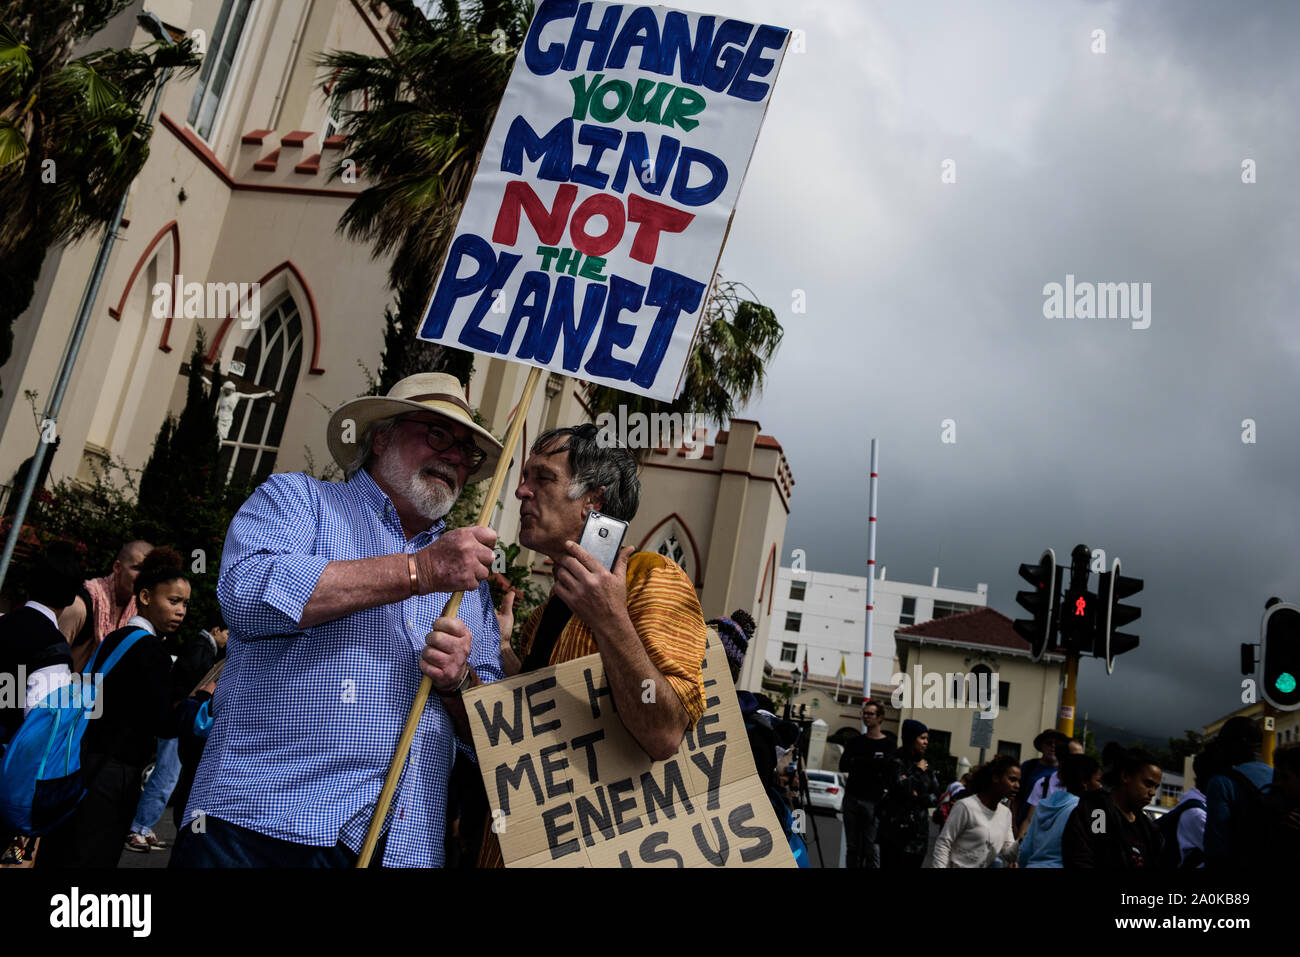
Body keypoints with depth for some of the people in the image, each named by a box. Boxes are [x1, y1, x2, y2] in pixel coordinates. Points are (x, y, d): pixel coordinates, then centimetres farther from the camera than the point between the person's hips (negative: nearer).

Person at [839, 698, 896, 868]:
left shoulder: (889, 744, 3)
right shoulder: (856, 741, 14)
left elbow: (886, 766, -13)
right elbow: (843, 765, -1)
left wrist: (857, 761, -10)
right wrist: (873, 762, -9)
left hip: (873, 801, -4)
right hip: (852, 798, 4)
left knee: (872, 848, -8)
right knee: (852, 847, 8)